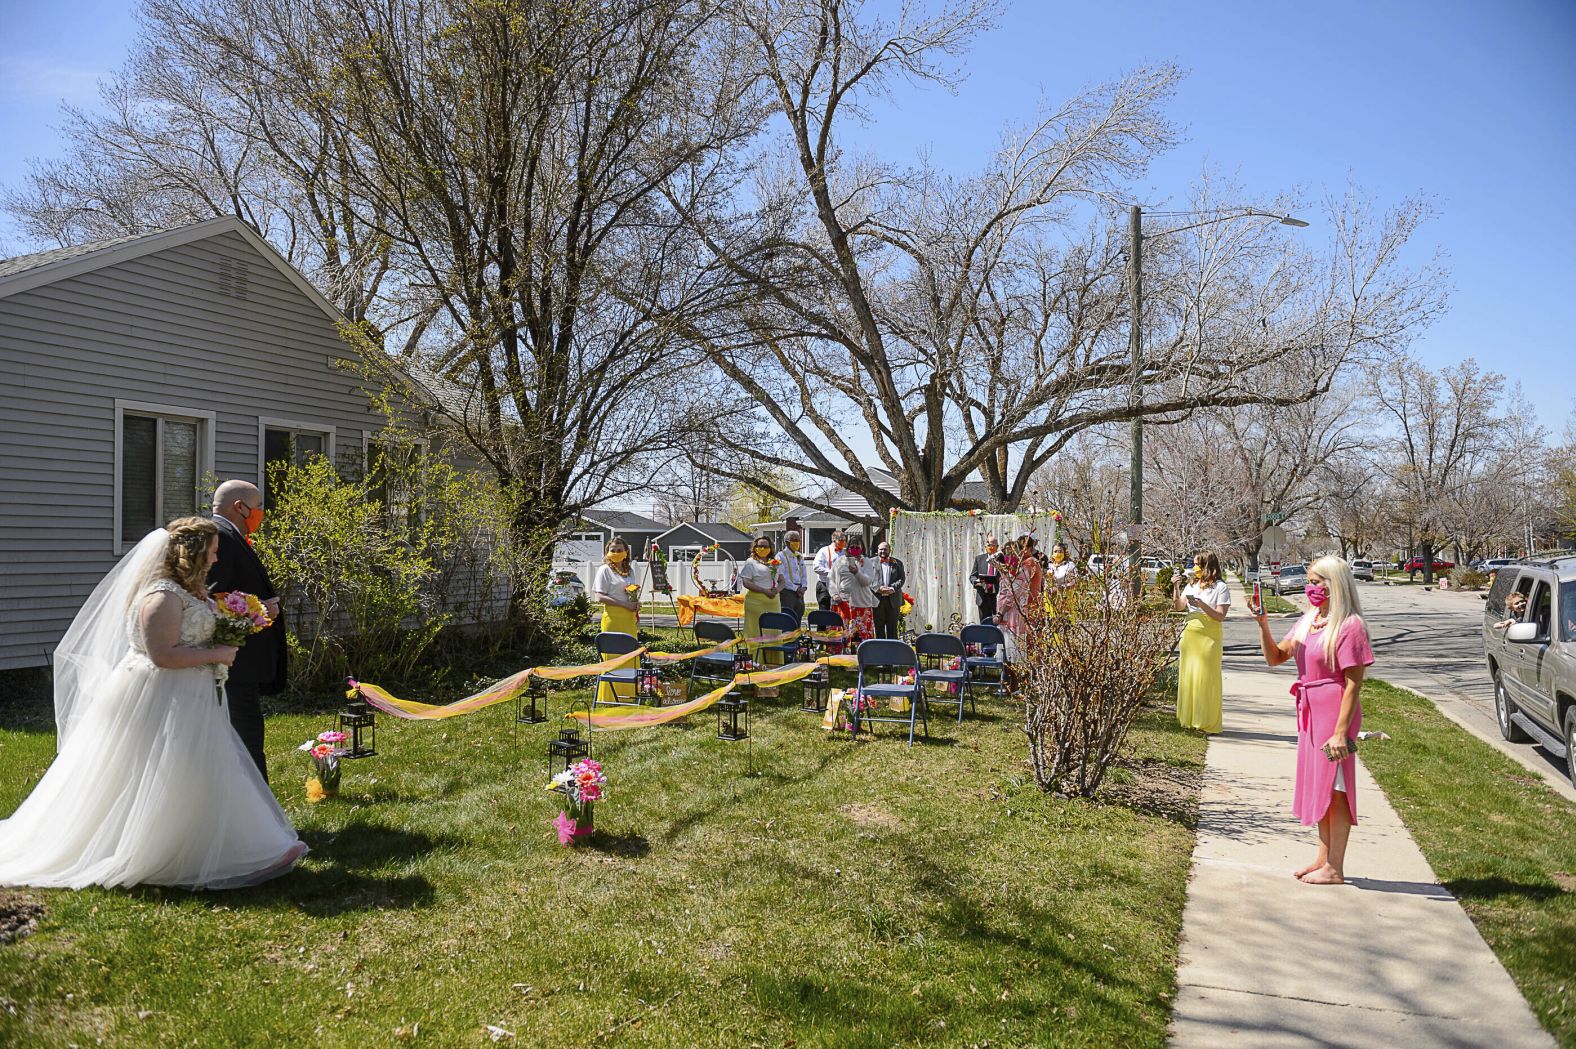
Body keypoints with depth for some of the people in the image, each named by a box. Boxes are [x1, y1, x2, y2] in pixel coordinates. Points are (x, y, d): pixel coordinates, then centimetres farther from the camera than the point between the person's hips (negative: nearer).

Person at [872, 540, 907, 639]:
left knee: (892, 627, 4)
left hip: (893, 600, 1)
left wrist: (893, 588, -13)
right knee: (879, 627, 3)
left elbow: (902, 579, 4)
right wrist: (879, 588, -17)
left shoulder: (897, 563, 12)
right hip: (877, 599, -1)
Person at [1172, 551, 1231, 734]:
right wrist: (1176, 588, -3)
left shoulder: (1220, 587, -4)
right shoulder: (1191, 585, 12)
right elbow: (1178, 607, 8)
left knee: (1206, 678, -4)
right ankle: (1188, 718, 16)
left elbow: (1220, 616, -9)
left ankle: (1207, 723, 3)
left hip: (1209, 637, -5)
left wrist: (1202, 605, -21)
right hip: (1189, 635, 5)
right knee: (1187, 676, 7)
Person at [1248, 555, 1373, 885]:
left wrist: (1341, 731, -20)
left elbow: (1353, 684, -17)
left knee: (1334, 786, 0)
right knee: (1319, 784, 16)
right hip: (1311, 711, 8)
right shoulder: (1308, 620, 9)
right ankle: (1324, 857, 28)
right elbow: (1275, 657, 11)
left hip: (1336, 711, -8)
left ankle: (1334, 869, 10)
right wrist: (1263, 625, -4)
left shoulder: (1349, 625, -15)